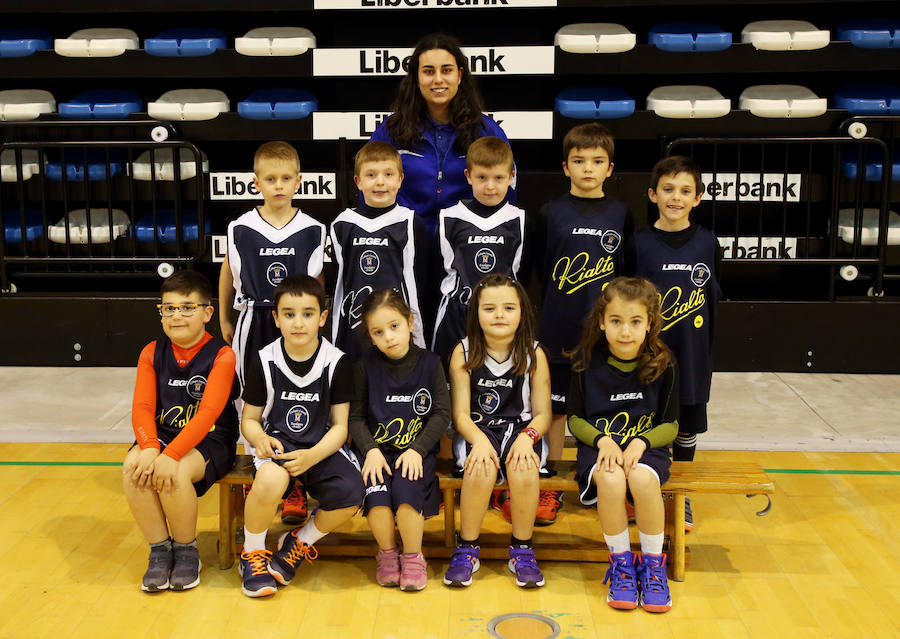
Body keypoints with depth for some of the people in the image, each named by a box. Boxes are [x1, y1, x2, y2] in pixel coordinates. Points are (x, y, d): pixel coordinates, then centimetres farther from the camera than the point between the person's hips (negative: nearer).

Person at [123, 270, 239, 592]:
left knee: (175, 473, -32)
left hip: (210, 439, -4)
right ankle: (159, 550, -8)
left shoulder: (221, 355, -10)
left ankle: (186, 550, -5)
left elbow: (209, 412, -20)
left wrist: (171, 455, -31)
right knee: (133, 466, -26)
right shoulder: (152, 353, 5)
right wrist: (149, 448, -25)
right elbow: (142, 408, -4)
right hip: (163, 434, 4)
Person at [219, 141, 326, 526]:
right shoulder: (241, 229, -2)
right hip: (255, 324, 0)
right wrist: (224, 321, 15)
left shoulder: (312, 230, -2)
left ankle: (295, 489, 15)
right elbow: (228, 274, 10)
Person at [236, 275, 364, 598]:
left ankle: (300, 543, 6)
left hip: (321, 446, 1)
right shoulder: (264, 361, -2)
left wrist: (312, 456, -20)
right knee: (271, 480, -37)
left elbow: (340, 425, -3)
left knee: (351, 496, -27)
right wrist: (260, 438, -18)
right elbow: (249, 418, 6)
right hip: (276, 442, -1)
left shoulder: (337, 362, -4)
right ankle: (252, 553, -5)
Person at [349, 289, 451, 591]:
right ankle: (387, 553, 2)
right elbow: (356, 416, 3)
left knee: (406, 492, -27)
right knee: (377, 494, -26)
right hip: (377, 449, 1)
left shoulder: (429, 363, 1)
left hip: (417, 450, -1)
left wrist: (417, 450, -11)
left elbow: (442, 414, 1)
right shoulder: (366, 366, 2)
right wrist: (371, 450, -12)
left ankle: (413, 556, -1)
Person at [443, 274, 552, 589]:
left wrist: (528, 437, -21)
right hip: (476, 431, 0)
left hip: (522, 430, 1)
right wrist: (479, 440, -25)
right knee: (482, 467, -33)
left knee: (523, 468, -32)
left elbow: (542, 413, 1)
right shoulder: (464, 353, -1)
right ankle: (467, 549, -12)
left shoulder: (533, 354, 0)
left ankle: (522, 549, -10)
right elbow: (460, 413, -5)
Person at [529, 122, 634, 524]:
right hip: (559, 330, -1)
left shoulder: (620, 215, 3)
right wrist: (559, 307, 2)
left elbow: (628, 274, 8)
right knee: (556, 408, 7)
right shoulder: (550, 213, -1)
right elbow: (539, 269, 4)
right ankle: (552, 487, 19)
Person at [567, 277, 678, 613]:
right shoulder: (587, 361, -3)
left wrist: (641, 442, -16)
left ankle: (653, 563, -11)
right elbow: (575, 418, 5)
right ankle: (621, 561, -12)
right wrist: (602, 440, -14)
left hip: (647, 446, 0)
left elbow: (670, 425, 3)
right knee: (611, 480, -34)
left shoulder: (662, 365, -3)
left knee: (642, 479, -34)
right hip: (598, 444, 0)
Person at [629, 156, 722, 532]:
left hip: (691, 356, 2)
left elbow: (712, 301, 7)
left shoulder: (707, 244, 0)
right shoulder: (639, 244, -5)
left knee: (688, 425, 12)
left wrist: (708, 352, 6)